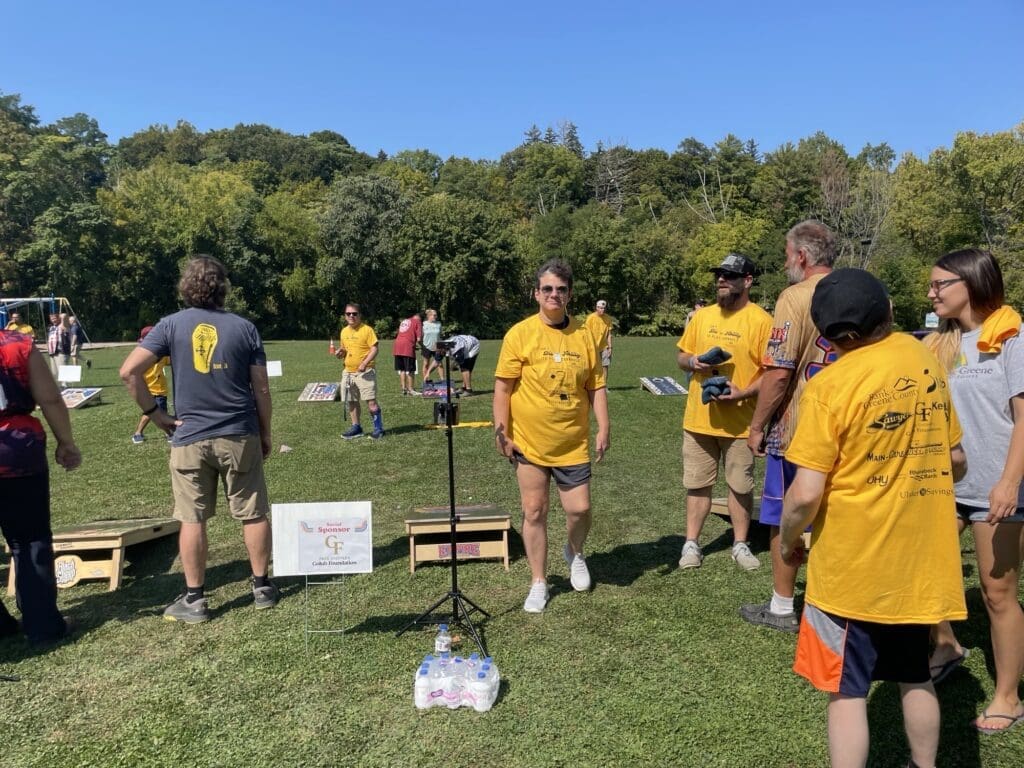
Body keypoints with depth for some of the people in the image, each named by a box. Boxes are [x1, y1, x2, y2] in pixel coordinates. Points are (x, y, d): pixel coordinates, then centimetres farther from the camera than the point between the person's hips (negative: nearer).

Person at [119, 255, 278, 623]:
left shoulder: (172, 324, -1)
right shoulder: (244, 327, -1)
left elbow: (129, 371, -10)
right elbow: (261, 389, 0)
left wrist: (154, 414, 1)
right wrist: (265, 433, 11)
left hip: (190, 438, 0)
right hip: (239, 435, 0)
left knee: (193, 519, 9)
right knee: (253, 514, 10)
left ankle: (194, 599, 16)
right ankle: (262, 586, 20)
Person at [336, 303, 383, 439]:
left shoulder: (367, 330, -10)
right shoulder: (344, 331, 10)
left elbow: (375, 348, -14)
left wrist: (364, 363, -24)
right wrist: (340, 352, 0)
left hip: (365, 372, -7)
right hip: (348, 372, 7)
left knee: (371, 401, -9)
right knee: (352, 401, 12)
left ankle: (378, 428, 2)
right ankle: (356, 427, 25)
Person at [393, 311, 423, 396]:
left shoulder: (403, 321, 24)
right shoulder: (417, 321, 5)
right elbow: (419, 338, -5)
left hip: (397, 345, 6)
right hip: (408, 347, -6)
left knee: (401, 369, 13)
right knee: (410, 370, 0)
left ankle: (404, 388, 17)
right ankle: (411, 389, 3)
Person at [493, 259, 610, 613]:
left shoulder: (583, 335, 3)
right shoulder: (520, 333, -6)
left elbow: (596, 385, 6)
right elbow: (503, 387, -5)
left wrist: (603, 427, -1)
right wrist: (501, 431, -9)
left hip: (573, 444, 2)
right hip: (530, 443, -2)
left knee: (580, 509, 4)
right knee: (534, 512, 7)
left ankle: (575, 553, 38)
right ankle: (539, 583, 23)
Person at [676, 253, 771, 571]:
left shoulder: (761, 320, -9)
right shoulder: (702, 316, 7)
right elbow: (680, 355, 15)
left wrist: (743, 393, -24)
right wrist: (692, 361, -8)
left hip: (739, 421, -4)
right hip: (699, 417, 4)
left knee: (741, 485, 10)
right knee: (697, 484, 11)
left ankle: (741, 545, 26)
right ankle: (691, 544, 22)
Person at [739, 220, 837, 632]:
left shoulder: (795, 297, -16)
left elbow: (779, 373, -20)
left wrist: (757, 425, -9)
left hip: (795, 429, -6)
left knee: (784, 518, 8)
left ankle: (782, 608, 18)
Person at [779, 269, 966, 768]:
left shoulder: (831, 385, -20)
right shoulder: (927, 363, 0)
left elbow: (806, 493, -21)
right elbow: (956, 460, 11)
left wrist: (788, 540, -3)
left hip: (853, 567, -6)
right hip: (920, 559, 7)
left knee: (846, 692, 8)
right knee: (915, 678, 25)